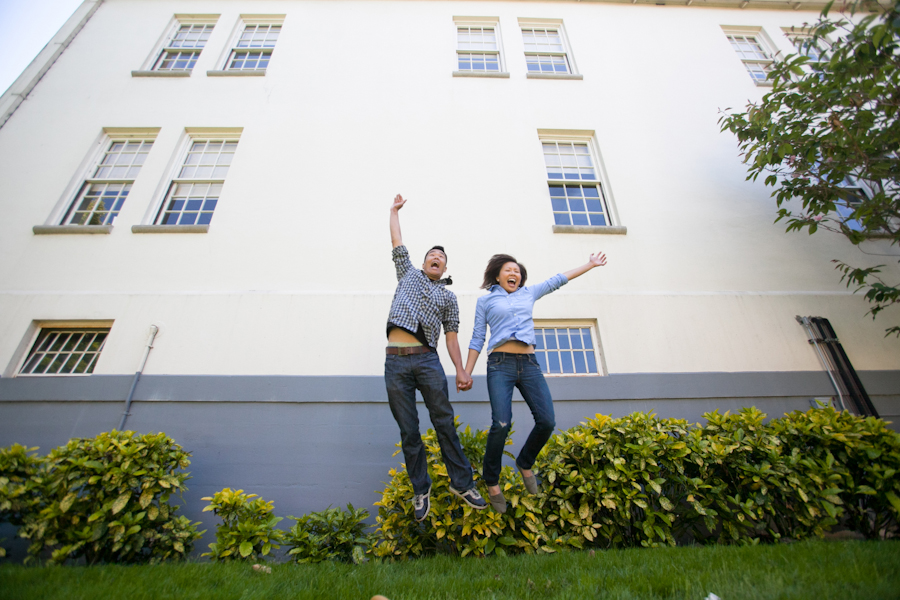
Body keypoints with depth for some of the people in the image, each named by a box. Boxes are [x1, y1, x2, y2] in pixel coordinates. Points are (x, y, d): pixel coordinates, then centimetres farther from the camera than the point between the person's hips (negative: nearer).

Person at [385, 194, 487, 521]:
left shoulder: (448, 297, 18)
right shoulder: (409, 274, 21)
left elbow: (451, 336, 11)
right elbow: (397, 241, 24)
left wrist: (461, 371, 2)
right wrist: (395, 210, 34)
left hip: (427, 360, 0)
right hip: (396, 362, 0)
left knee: (445, 423, -3)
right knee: (409, 431, 2)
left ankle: (462, 483, 8)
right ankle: (421, 490, 13)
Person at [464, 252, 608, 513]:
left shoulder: (529, 293, 21)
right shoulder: (485, 300, 13)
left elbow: (559, 279, 27)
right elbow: (477, 339, 11)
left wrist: (591, 264, 30)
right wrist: (466, 373, 6)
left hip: (529, 364, 4)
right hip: (500, 364, -3)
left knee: (547, 422, -9)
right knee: (501, 424, -19)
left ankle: (525, 463, 21)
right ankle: (492, 481, 6)